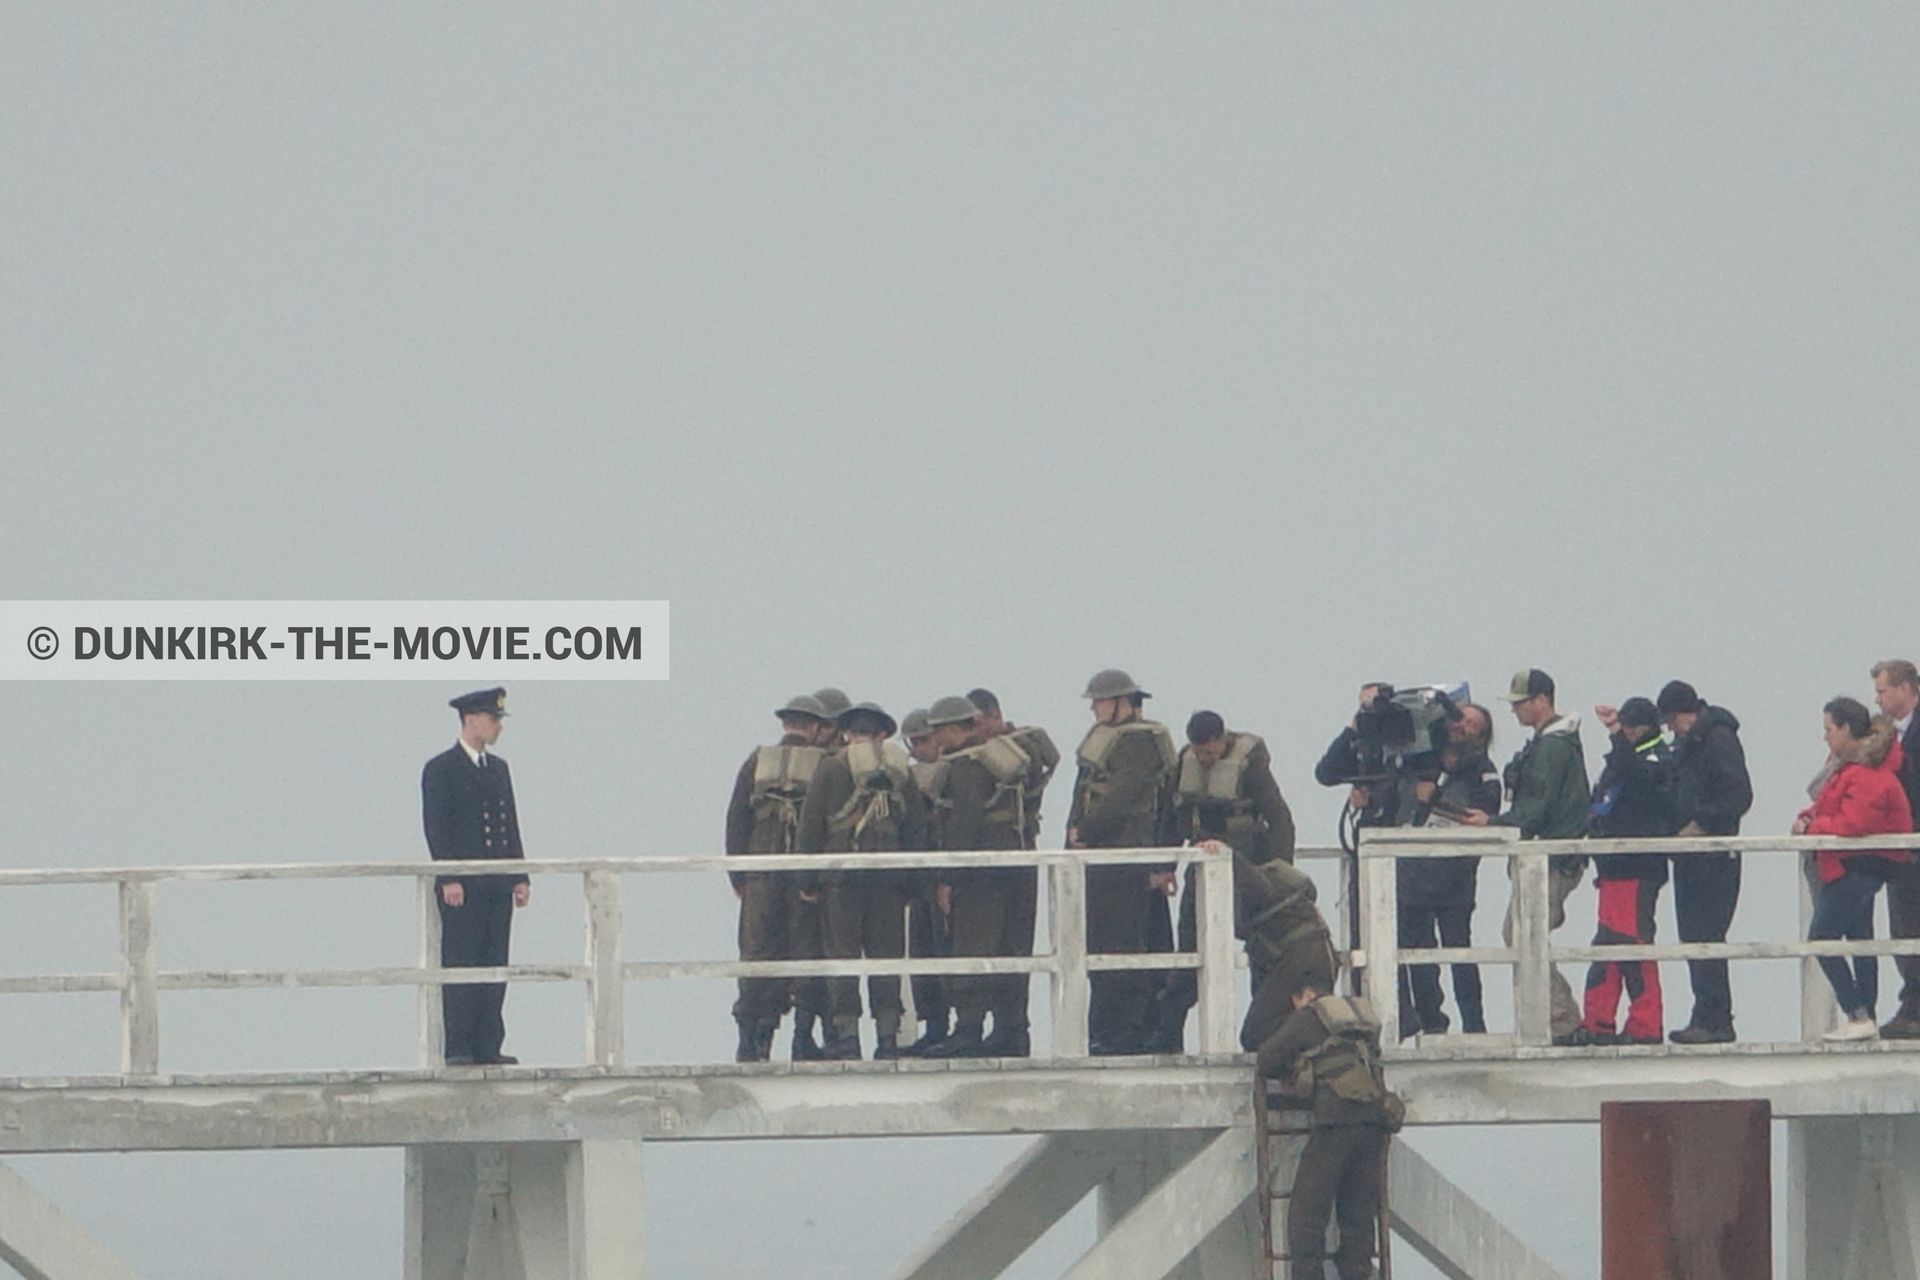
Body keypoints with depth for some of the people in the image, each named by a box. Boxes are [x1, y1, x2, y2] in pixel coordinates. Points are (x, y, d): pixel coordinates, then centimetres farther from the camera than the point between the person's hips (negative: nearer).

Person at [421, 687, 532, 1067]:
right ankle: (457, 1047, -5)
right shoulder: (440, 770, -3)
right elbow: (436, 828, -10)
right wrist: (449, 879, -17)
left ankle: (488, 1046, 7)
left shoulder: (498, 769, 17)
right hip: (462, 888, -7)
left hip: (497, 886, 7)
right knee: (459, 966, -6)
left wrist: (520, 878, 11)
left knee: (494, 968, 5)